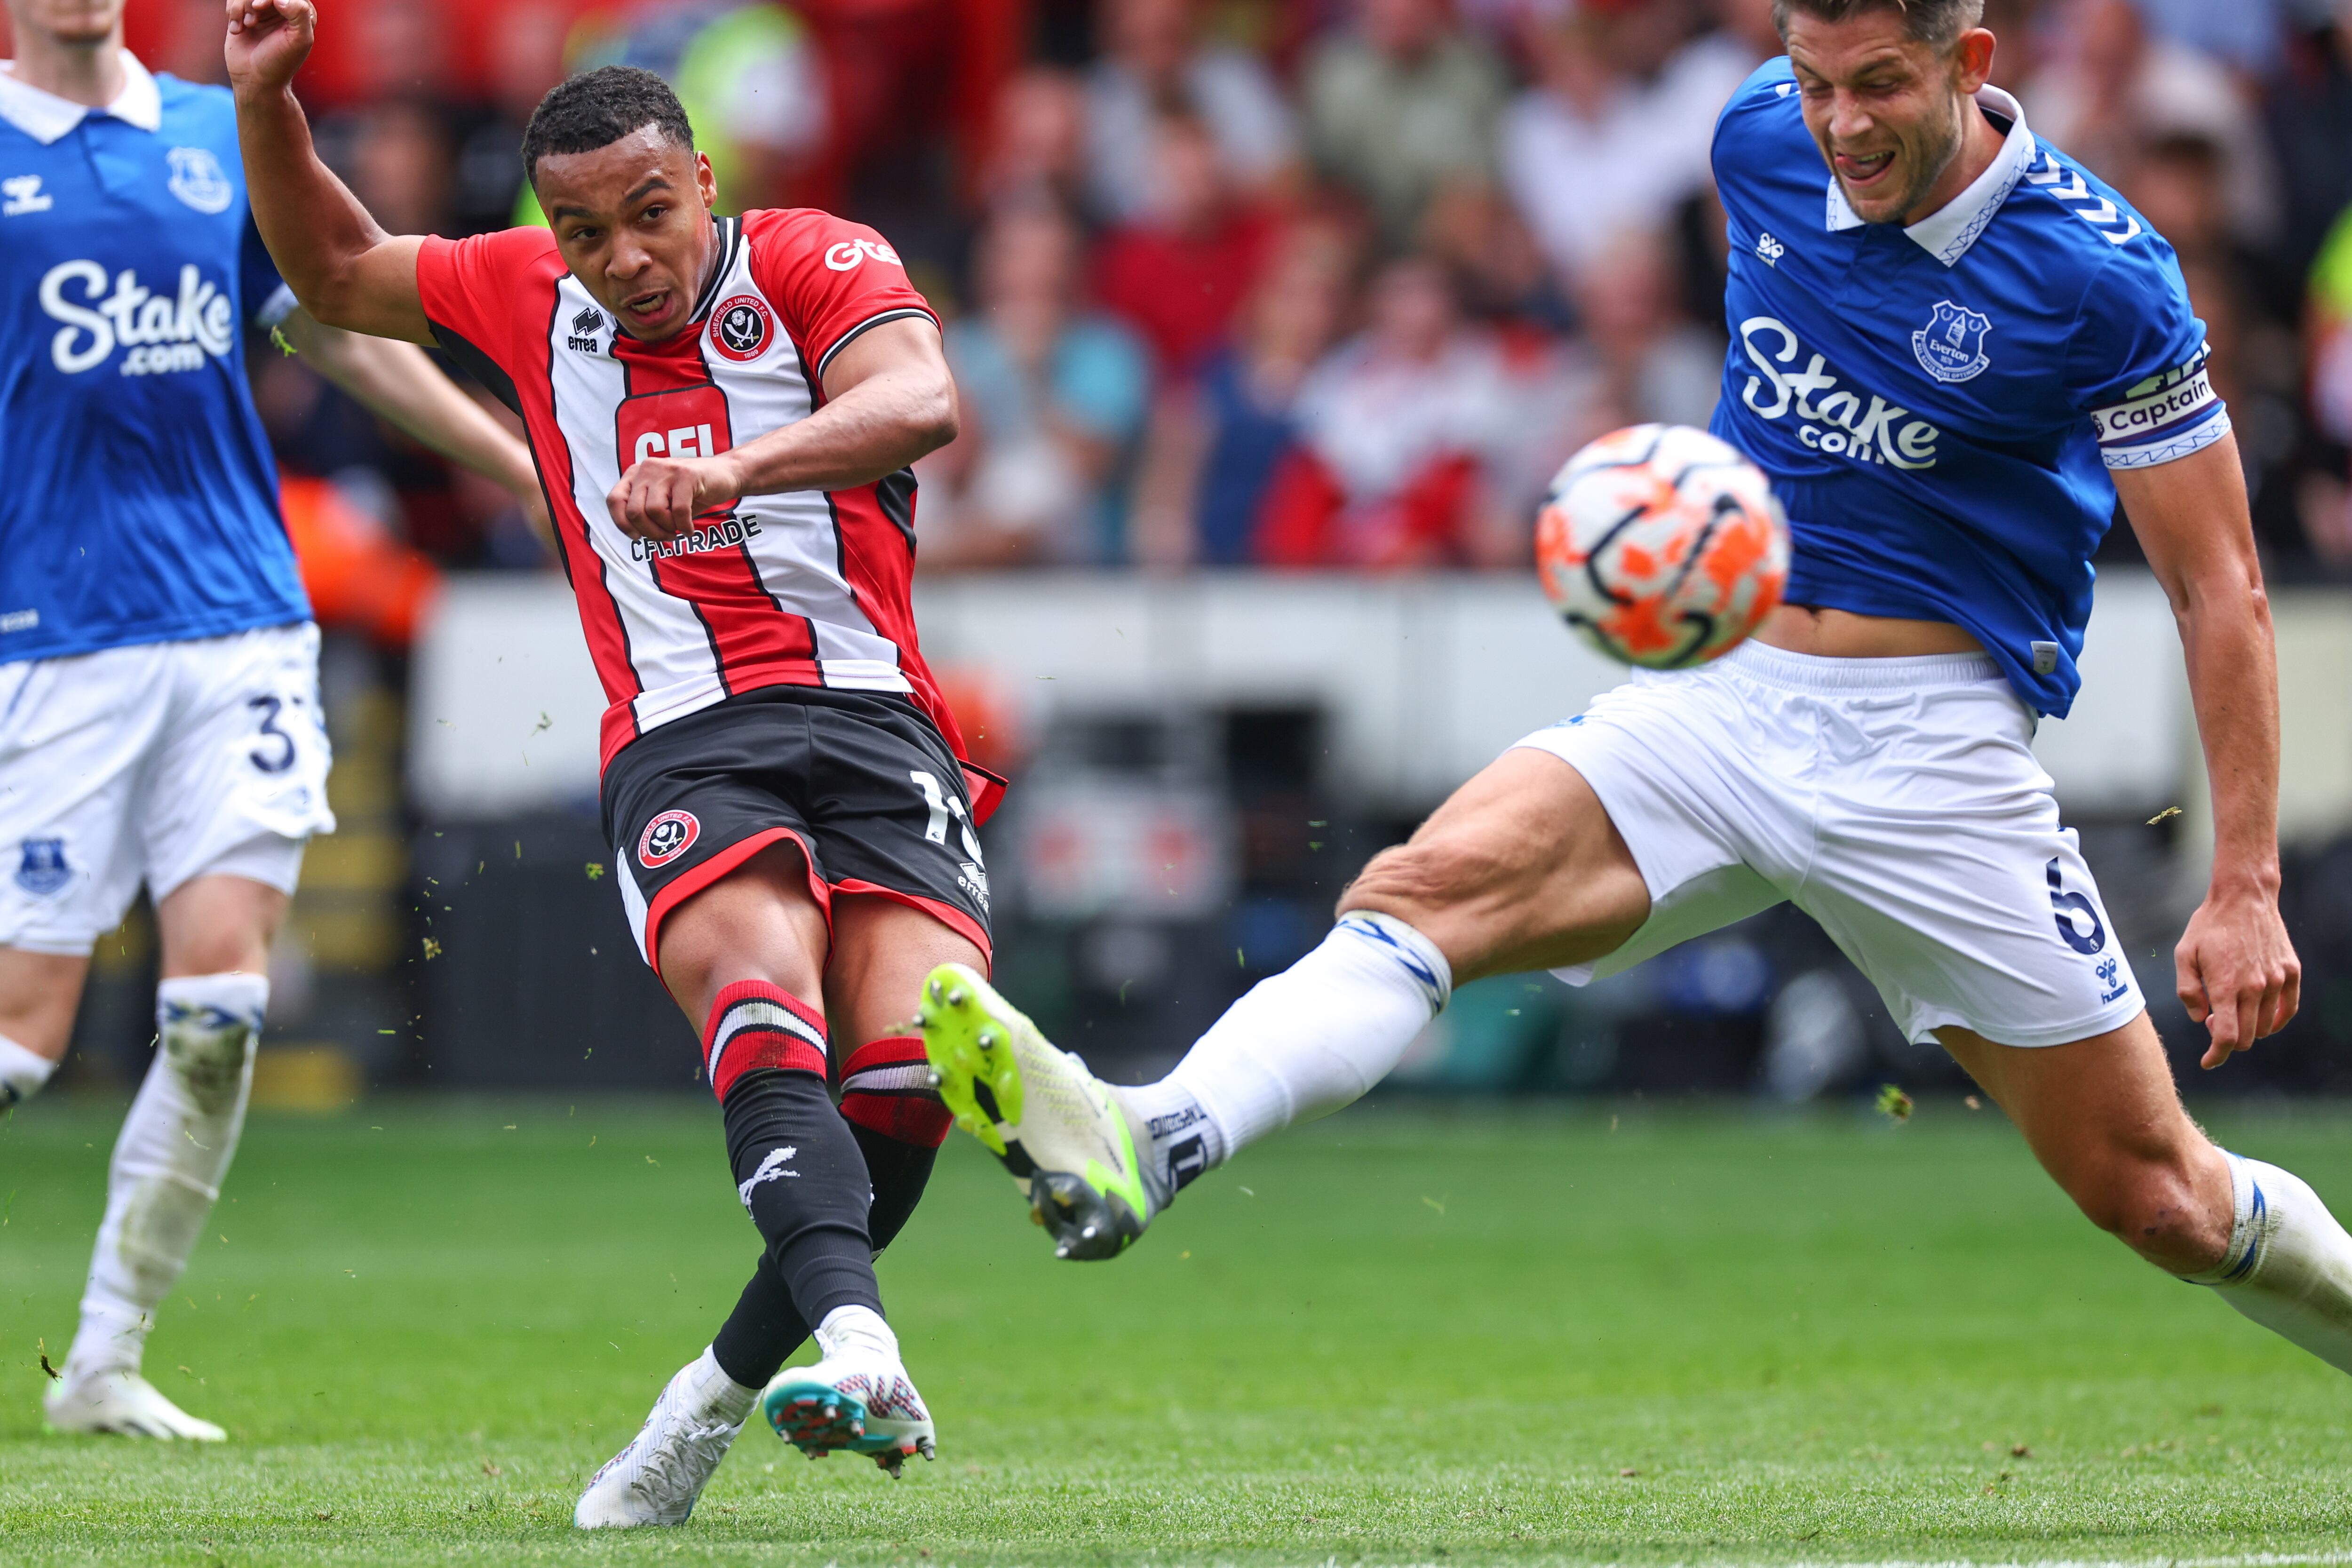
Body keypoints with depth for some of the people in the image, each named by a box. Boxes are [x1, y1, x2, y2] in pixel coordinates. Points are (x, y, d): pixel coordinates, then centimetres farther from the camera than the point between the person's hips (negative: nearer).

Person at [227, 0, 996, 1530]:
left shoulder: (817, 262, 4)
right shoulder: (526, 297, 17)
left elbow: (920, 401, -18)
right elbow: (334, 271, 35)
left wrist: (739, 461, -34)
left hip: (873, 722, -1)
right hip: (680, 748, 1)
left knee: (918, 1046, -24)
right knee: (757, 976, -31)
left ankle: (730, 1382, -3)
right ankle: (859, 1345, -51)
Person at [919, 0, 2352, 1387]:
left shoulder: (2101, 280, -15)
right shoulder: (1766, 138, -1)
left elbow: (2220, 586, -9)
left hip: (1936, 752, -4)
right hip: (1720, 694, 4)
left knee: (2156, 1199, 0)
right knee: (1430, 886, -25)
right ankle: (1140, 1146, -46)